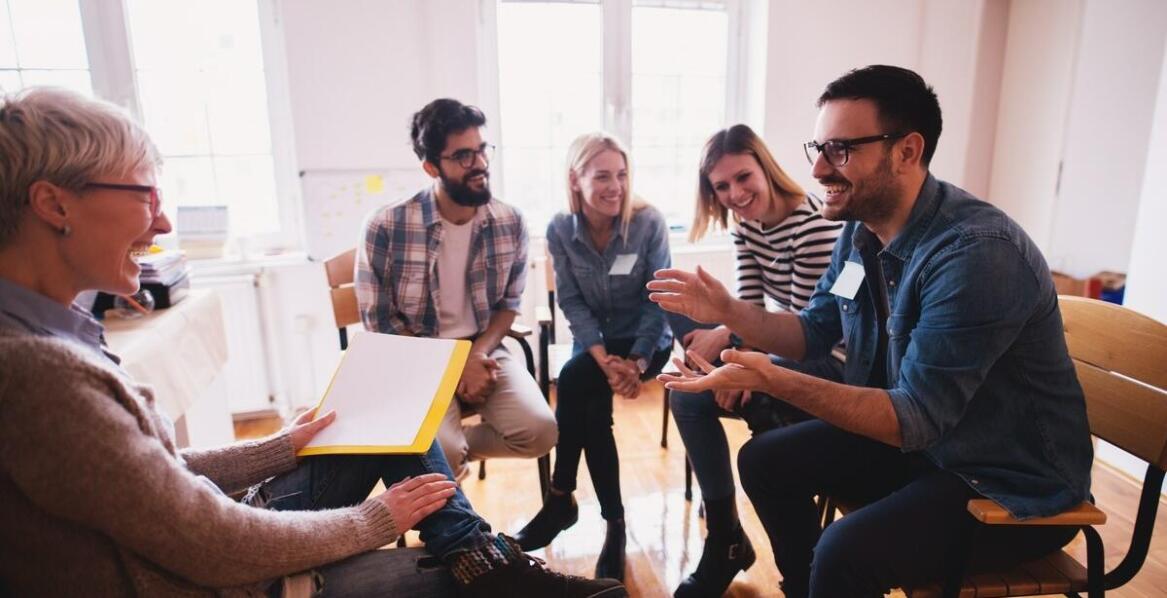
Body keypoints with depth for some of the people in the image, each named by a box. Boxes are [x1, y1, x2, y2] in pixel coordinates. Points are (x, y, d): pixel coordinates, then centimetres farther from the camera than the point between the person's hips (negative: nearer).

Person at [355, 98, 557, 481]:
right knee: (439, 454, -27)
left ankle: (456, 446, 8)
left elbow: (509, 304, 7)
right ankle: (452, 451, 11)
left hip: (485, 353, 3)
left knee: (540, 431, -18)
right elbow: (379, 322, -8)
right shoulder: (385, 227, -14)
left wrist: (479, 353, -12)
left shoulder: (510, 223, -3)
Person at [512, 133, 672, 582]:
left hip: (647, 340, -3)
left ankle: (561, 500, -10)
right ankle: (614, 522, -5)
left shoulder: (648, 223, -16)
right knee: (592, 407, -25)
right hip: (594, 340, 3)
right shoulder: (560, 229, -9)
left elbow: (657, 301, -13)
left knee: (572, 380, -27)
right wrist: (604, 359, -21)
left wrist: (636, 362, -22)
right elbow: (571, 302, -9)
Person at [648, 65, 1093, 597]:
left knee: (844, 554, -28)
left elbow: (915, 418, -29)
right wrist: (727, 310, -9)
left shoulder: (977, 254, -29)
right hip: (912, 437, 8)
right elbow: (815, 332, 6)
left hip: (1013, 482, -7)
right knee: (765, 461, 5)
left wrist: (771, 380, -37)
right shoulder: (861, 228, -3)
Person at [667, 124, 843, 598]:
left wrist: (726, 339, -23)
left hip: (834, 360, -8)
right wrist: (737, 353, -20)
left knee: (690, 393, -25)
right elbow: (749, 308, -1)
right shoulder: (747, 225, 4)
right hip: (787, 347, 8)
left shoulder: (814, 224, -20)